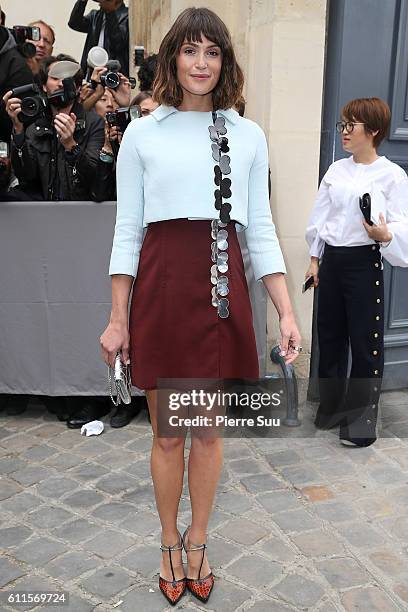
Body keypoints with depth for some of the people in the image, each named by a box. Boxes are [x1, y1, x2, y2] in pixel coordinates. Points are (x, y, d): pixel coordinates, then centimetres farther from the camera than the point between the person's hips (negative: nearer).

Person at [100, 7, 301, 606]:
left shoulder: (248, 135, 7)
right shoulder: (142, 134, 3)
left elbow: (261, 229, 6)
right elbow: (127, 230, 2)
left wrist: (287, 313, -2)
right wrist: (118, 319, -1)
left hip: (222, 290, 2)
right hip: (161, 289, -1)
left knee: (209, 430, 12)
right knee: (167, 433, 10)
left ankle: (197, 541, 36)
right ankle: (170, 543, 34)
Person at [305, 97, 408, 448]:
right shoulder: (336, 171, 8)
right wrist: (315, 259, 10)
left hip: (364, 262, -5)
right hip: (332, 260, 6)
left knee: (365, 341, 1)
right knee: (330, 335, 14)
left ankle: (361, 420, 16)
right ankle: (331, 407, 31)